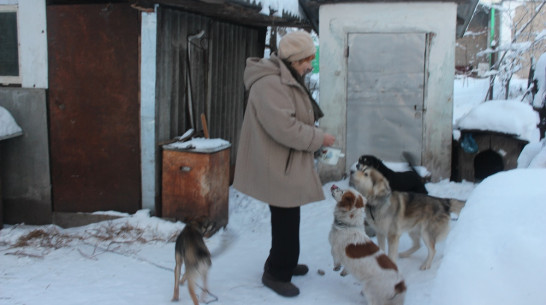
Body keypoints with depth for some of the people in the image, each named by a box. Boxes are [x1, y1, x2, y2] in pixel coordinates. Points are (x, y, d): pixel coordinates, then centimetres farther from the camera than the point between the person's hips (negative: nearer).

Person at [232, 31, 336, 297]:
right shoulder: (270, 85, -23)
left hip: (285, 165, 11)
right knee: (286, 220, 0)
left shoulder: (286, 80, 14)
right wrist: (319, 138, -18)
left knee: (287, 218, 20)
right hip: (278, 167, -11)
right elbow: (284, 127, -29)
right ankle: (276, 273, 16)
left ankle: (284, 264, 36)